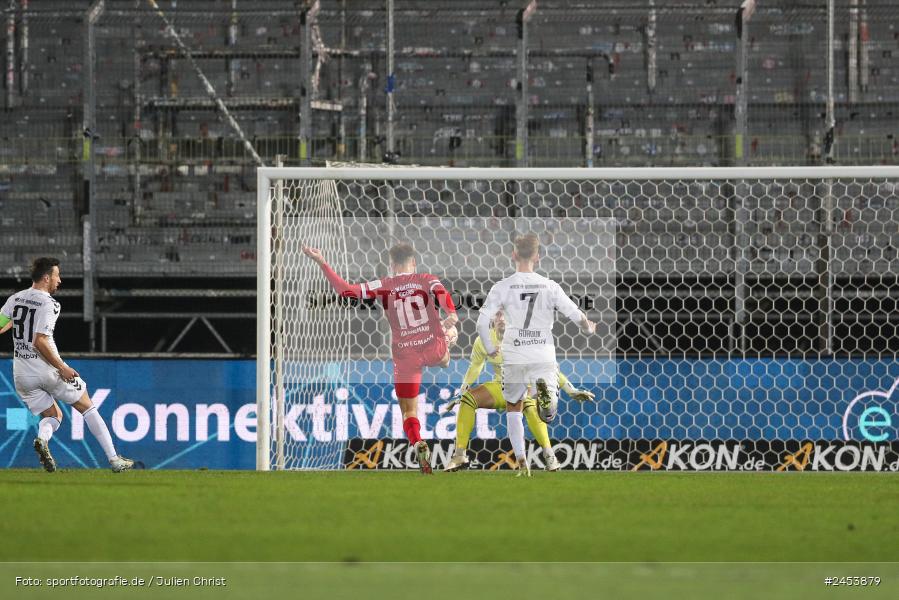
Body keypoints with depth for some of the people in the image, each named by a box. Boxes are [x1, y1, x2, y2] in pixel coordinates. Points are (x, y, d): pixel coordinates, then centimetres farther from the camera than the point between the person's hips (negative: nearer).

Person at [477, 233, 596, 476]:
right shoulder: (549, 286, 0)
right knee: (548, 415, 1)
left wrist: (490, 349, 9)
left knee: (513, 408, 21)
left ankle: (521, 462, 13)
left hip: (514, 357, 0)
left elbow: (482, 322, -8)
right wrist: (588, 327, 25)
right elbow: (576, 315, 2)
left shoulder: (502, 287, -3)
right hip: (544, 356, 0)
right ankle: (546, 392, -35)